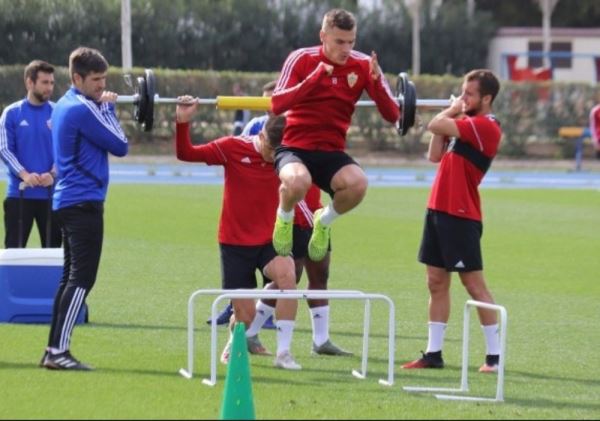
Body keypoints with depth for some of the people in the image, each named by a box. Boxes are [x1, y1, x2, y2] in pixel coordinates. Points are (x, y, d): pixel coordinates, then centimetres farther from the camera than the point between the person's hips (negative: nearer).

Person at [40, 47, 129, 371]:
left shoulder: (64, 105, 14)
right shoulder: (82, 109, -16)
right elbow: (120, 146, -11)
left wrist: (102, 107, 7)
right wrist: (108, 108, 0)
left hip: (68, 201, 10)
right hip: (84, 201, -10)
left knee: (72, 277, 14)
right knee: (82, 279, -10)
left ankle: (55, 350, 14)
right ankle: (58, 352, -14)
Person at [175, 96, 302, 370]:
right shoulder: (233, 148, -11)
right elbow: (185, 153, -12)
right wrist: (183, 122, -26)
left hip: (270, 240, 1)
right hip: (235, 242, -1)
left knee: (287, 276, -33)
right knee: (245, 315, -2)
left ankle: (283, 353, -25)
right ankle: (233, 345, 38)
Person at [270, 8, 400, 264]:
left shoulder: (363, 65, 0)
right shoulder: (301, 59, -7)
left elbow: (392, 115, -5)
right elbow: (277, 105, -18)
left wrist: (376, 80, -23)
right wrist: (314, 78, -27)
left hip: (331, 152, 2)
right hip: (294, 148, -2)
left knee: (358, 183, -32)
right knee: (298, 181, -38)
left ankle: (325, 220, 3)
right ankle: (284, 218, 0)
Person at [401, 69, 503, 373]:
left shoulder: (485, 126, -14)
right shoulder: (465, 124, 15)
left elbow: (435, 126, -20)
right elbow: (435, 156, 13)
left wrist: (451, 111, 1)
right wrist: (452, 111, 9)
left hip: (461, 216, -9)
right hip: (439, 210, 9)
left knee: (474, 284, -6)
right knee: (436, 282, 9)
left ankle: (494, 356, -1)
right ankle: (433, 354, 13)